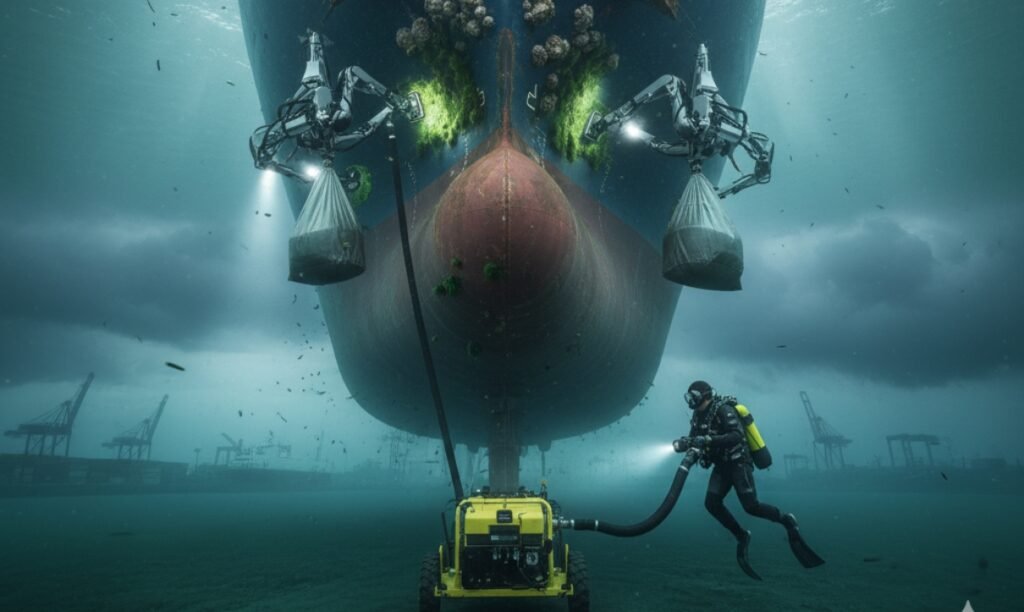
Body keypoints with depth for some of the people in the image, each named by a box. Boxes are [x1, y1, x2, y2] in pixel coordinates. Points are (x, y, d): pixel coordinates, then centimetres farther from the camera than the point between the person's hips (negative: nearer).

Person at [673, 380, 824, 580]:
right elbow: (694, 440, 9)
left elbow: (738, 435, -29)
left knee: (751, 506, -16)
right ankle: (741, 536, 7)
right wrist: (682, 443, -14)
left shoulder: (723, 409, -17)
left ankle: (786, 521, 10)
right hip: (722, 465, 7)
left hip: (738, 462, -7)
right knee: (711, 503, -10)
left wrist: (708, 440, -37)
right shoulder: (698, 416, 8)